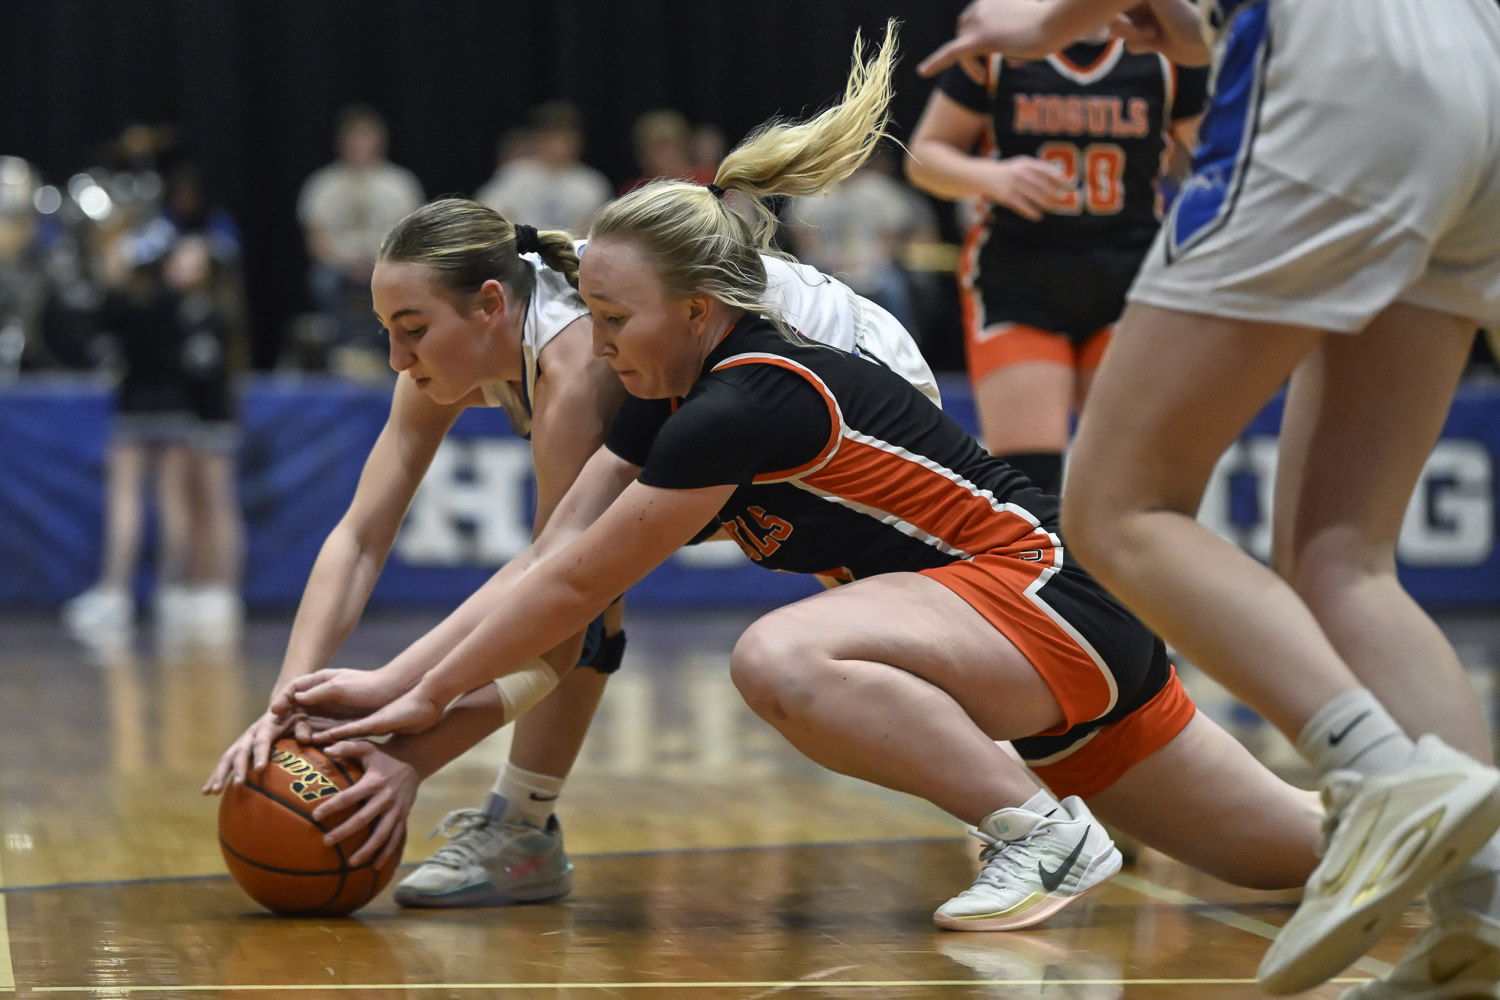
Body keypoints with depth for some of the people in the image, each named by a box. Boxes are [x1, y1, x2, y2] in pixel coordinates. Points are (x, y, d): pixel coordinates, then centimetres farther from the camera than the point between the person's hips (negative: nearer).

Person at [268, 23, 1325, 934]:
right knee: (1298, 852, 17)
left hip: (1054, 597, -10)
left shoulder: (748, 403, -22)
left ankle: (1045, 835, -20)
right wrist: (394, 681, -6)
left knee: (782, 658, -32)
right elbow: (548, 561, 2)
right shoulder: (674, 400, 5)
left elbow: (576, 588, -17)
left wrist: (428, 697, -8)